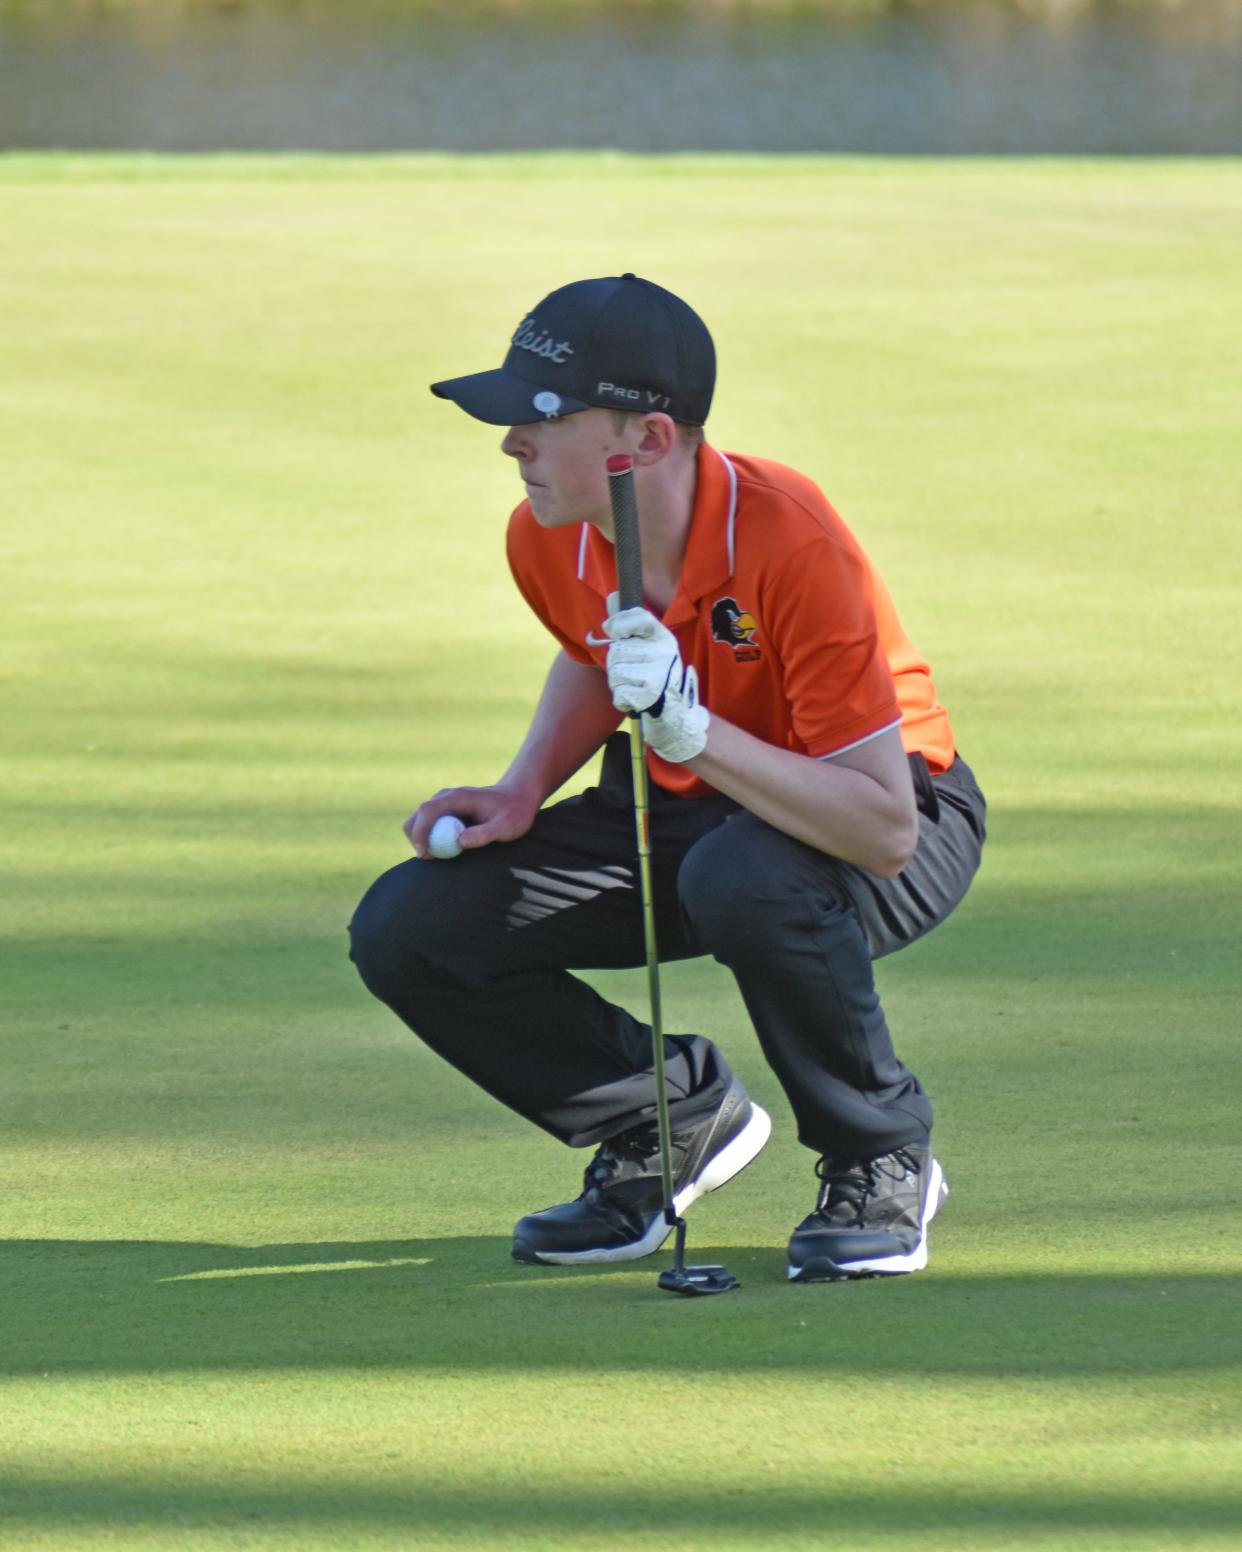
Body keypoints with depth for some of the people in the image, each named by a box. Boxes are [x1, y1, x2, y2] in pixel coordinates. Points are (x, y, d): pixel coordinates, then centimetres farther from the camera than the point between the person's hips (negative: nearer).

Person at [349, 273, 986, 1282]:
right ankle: (675, 1117, 11)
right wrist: (522, 793, -3)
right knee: (406, 930, -11)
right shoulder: (547, 540, -13)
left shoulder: (789, 542, -33)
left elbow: (885, 831, -36)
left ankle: (881, 1158, -13)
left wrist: (695, 731, -43)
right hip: (674, 816, 6)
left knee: (743, 880, -42)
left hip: (906, 824, -6)